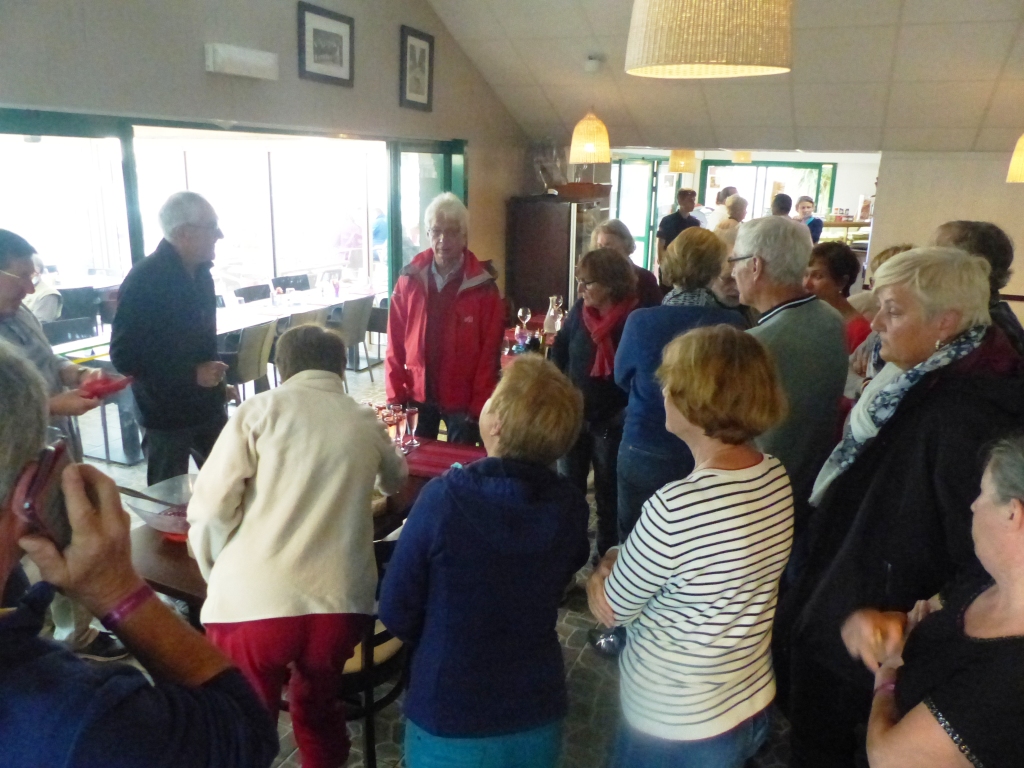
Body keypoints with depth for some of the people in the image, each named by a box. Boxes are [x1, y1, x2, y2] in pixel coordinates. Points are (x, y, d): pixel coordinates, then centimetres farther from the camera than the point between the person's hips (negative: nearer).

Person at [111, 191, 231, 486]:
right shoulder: (143, 280, -18)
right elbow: (124, 356, -20)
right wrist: (192, 374, -23)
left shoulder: (200, 272, 4)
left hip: (208, 405, 6)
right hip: (168, 413, -6)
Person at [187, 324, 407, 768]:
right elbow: (396, 481, 35)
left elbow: (211, 506, -6)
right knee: (319, 708, 28)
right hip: (340, 601, 3)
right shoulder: (365, 423, 14)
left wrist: (218, 572, 12)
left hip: (254, 599, -3)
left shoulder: (263, 408, 5)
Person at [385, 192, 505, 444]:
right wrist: (395, 395, -2)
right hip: (417, 395, 2)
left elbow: (490, 352, -8)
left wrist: (480, 405, -10)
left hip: (463, 399, -2)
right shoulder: (409, 279, -1)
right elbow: (395, 343, 1)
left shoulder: (483, 287, -8)